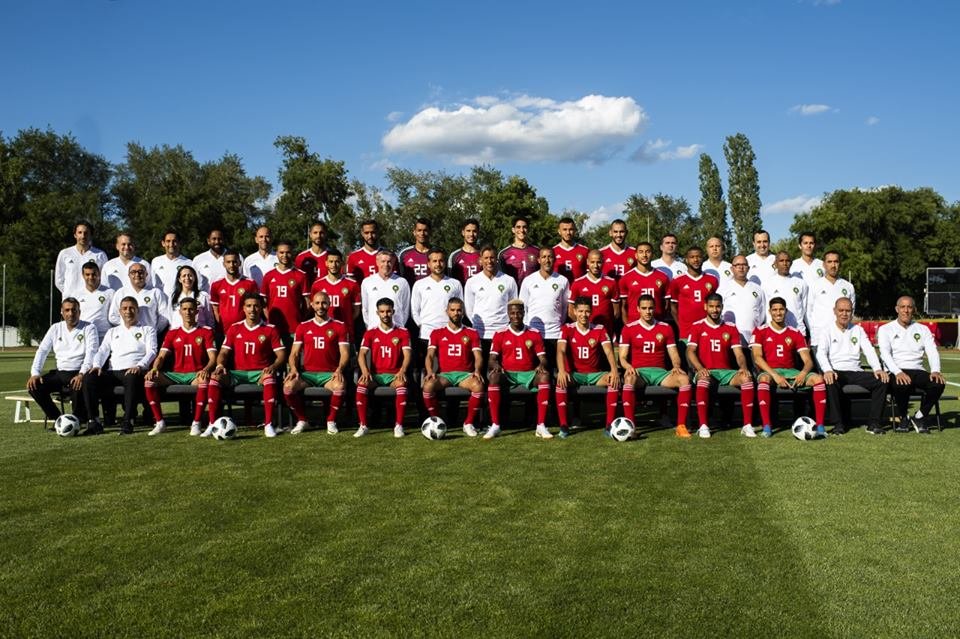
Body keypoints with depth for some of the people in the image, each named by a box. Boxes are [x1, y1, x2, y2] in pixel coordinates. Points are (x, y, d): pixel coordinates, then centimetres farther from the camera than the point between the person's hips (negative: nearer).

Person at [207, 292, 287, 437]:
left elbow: (281, 355, 2)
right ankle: (213, 424, -23)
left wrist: (273, 366, -19)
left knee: (270, 377, -37)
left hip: (260, 372, -2)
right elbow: (224, 352, 11)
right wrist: (220, 364, -11)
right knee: (215, 376, -25)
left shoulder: (270, 329, 6)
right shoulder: (234, 329, 13)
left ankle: (268, 424, -34)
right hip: (238, 373, 3)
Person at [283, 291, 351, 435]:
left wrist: (339, 369, -18)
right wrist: (293, 369, -10)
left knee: (340, 386, -35)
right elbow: (294, 353, 10)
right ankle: (302, 421, -4)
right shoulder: (303, 327, 13)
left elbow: (345, 353, 1)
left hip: (329, 373, -2)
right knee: (288, 386, -27)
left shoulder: (339, 326, 7)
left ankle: (331, 421, -11)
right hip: (307, 373, 2)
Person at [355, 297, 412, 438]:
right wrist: (365, 371, -23)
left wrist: (402, 370, -26)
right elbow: (362, 354, -3)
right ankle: (363, 426, -27)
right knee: (361, 383, -31)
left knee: (402, 383, -35)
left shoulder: (402, 332, 6)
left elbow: (407, 355, -5)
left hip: (394, 375, -1)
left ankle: (399, 426, -31)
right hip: (375, 375, 1)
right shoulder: (370, 333, 9)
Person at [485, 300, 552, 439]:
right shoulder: (500, 334, 6)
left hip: (529, 374, 0)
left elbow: (542, 358, 4)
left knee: (545, 376, -32)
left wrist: (541, 365, -20)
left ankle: (541, 426, -32)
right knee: (493, 376, -33)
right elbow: (492, 359, 1)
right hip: (507, 374, 0)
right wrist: (495, 365, -23)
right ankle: (495, 425, -32)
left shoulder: (534, 334, 7)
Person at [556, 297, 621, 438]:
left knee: (614, 380, -27)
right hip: (574, 373, -1)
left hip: (594, 374, 1)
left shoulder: (600, 329, 1)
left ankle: (609, 425, -25)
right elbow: (561, 351, -17)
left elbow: (609, 351, -11)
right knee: (561, 381, -33)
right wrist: (561, 370, -36)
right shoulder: (567, 329, -2)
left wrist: (614, 370, -31)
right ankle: (564, 425, -27)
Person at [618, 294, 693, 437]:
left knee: (684, 379, -27)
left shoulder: (666, 328, 11)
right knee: (629, 378, -39)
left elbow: (674, 355, 12)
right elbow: (622, 357, 4)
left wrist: (676, 366, -11)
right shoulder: (629, 329, 5)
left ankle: (681, 425, -26)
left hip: (659, 372, 2)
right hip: (638, 372, -2)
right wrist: (628, 366, -19)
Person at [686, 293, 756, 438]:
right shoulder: (697, 327, 6)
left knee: (747, 378, -27)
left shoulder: (731, 328, 14)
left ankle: (748, 425, -26)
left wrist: (743, 367, -16)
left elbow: (739, 353, 6)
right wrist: (700, 368, -24)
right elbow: (690, 351, -5)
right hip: (706, 371, -3)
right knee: (704, 378, -38)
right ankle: (703, 426, -39)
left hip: (726, 371, 3)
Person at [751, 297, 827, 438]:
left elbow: (808, 361, 5)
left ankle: (820, 426, -25)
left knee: (817, 378, -23)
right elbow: (757, 357, -8)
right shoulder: (760, 331, 4)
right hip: (769, 371, -3)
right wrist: (775, 375, -22)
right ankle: (767, 426, -40)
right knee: (764, 379, -39)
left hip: (790, 372, 3)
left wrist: (803, 373, -19)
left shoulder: (795, 333, 12)